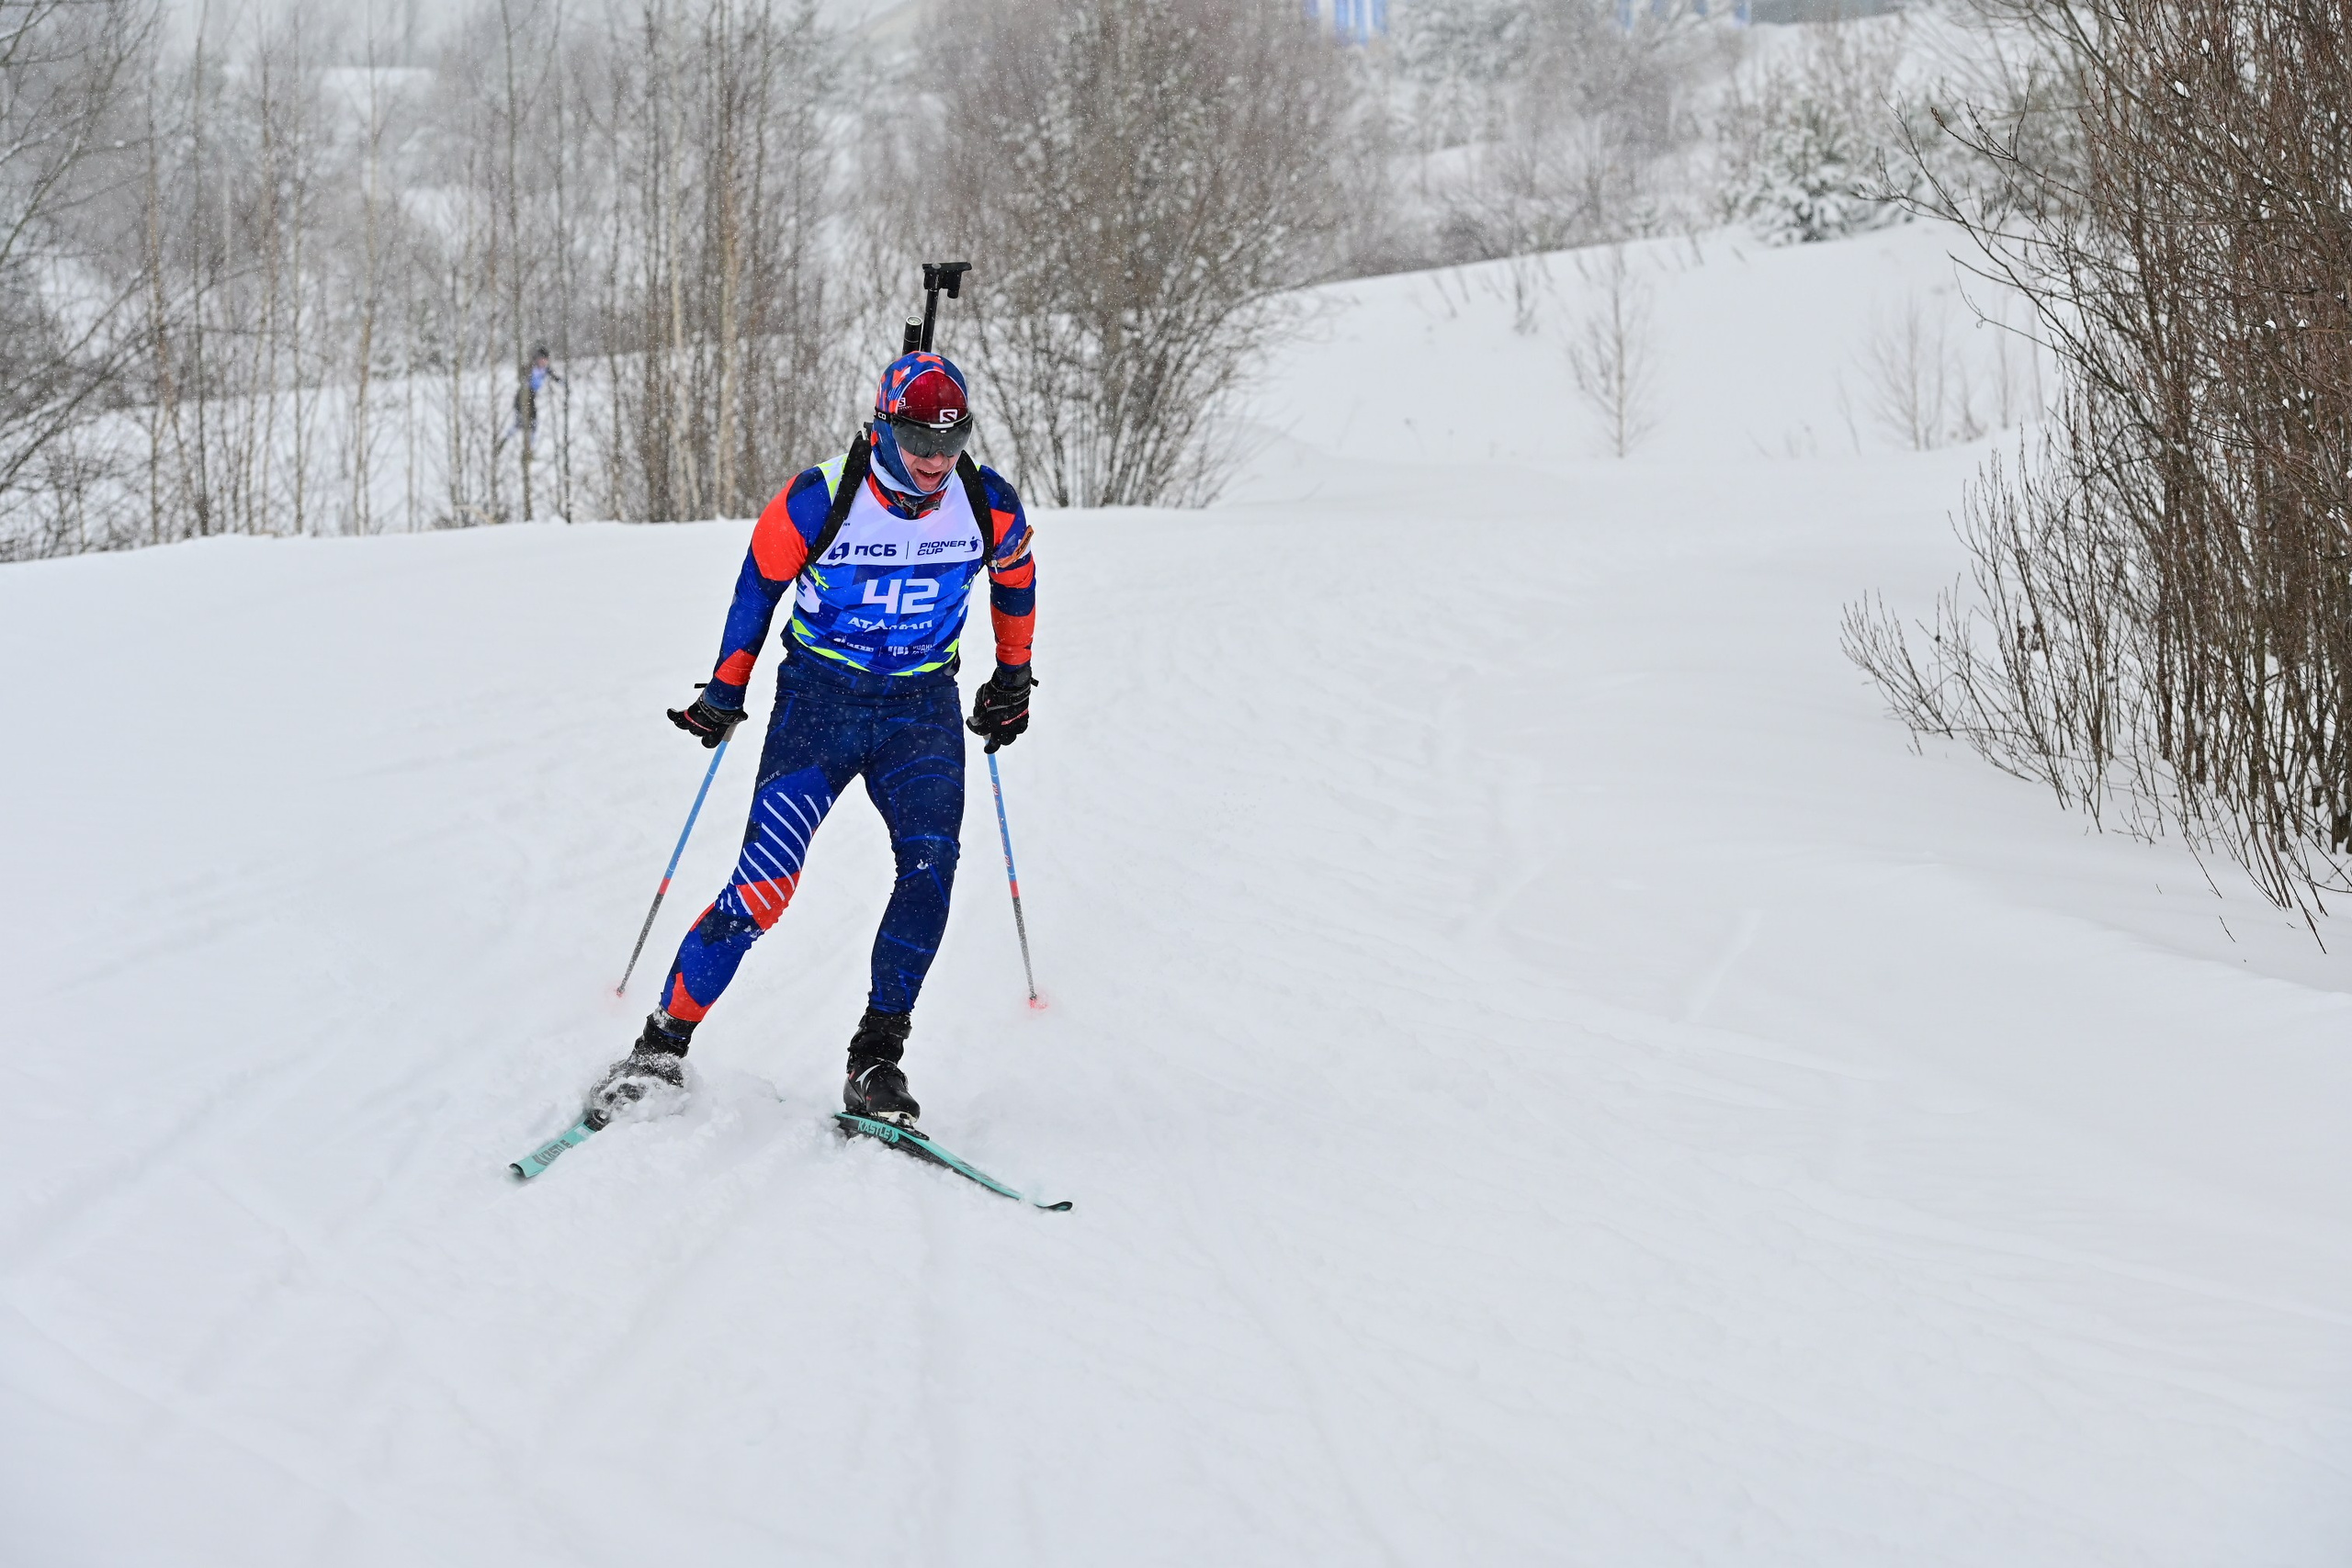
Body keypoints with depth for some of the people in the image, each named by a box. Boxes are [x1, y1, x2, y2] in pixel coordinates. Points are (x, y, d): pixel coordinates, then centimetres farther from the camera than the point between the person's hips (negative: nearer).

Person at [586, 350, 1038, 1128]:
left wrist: (1013, 677, 22)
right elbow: (760, 582, 1)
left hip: (922, 709, 2)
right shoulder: (819, 500, -16)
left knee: (930, 862, -22)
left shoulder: (990, 506, -8)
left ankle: (876, 1060, -15)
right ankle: (662, 1045, 0)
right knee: (764, 884, -14)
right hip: (818, 700, -2)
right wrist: (724, 693, 7)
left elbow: (1015, 578, 14)